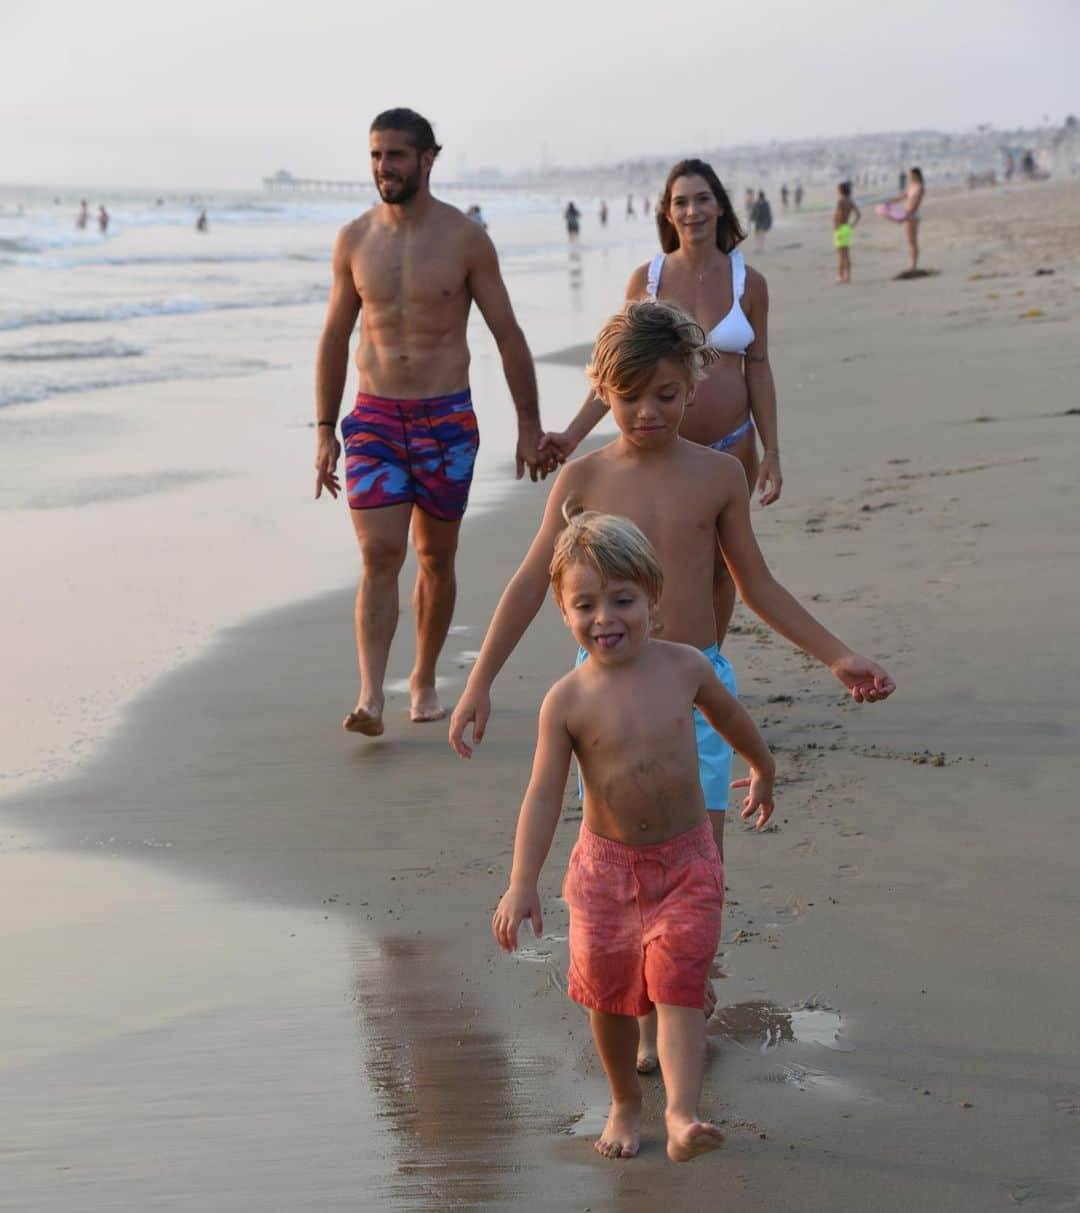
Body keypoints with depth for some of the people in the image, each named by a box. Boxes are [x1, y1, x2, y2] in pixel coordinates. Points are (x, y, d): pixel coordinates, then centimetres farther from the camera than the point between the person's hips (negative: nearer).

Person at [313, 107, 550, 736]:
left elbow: (508, 335, 2)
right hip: (373, 419, 1)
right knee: (380, 557, -11)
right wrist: (324, 432, 8)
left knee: (436, 559, 9)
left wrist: (530, 426, 0)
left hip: (446, 419, -1)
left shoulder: (465, 238, -3)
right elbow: (335, 338, 12)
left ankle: (425, 679, 26)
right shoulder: (355, 239, 4)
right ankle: (370, 697, -17)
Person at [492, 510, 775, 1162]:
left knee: (677, 986, -11)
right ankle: (626, 1103, 32)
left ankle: (683, 1114, -20)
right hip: (606, 864, 0)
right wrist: (523, 885, -17)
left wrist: (764, 770, 31)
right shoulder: (568, 700, -12)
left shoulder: (684, 667, -7)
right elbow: (544, 795, -10)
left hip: (685, 862, 0)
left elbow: (730, 716, 14)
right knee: (609, 991, 11)